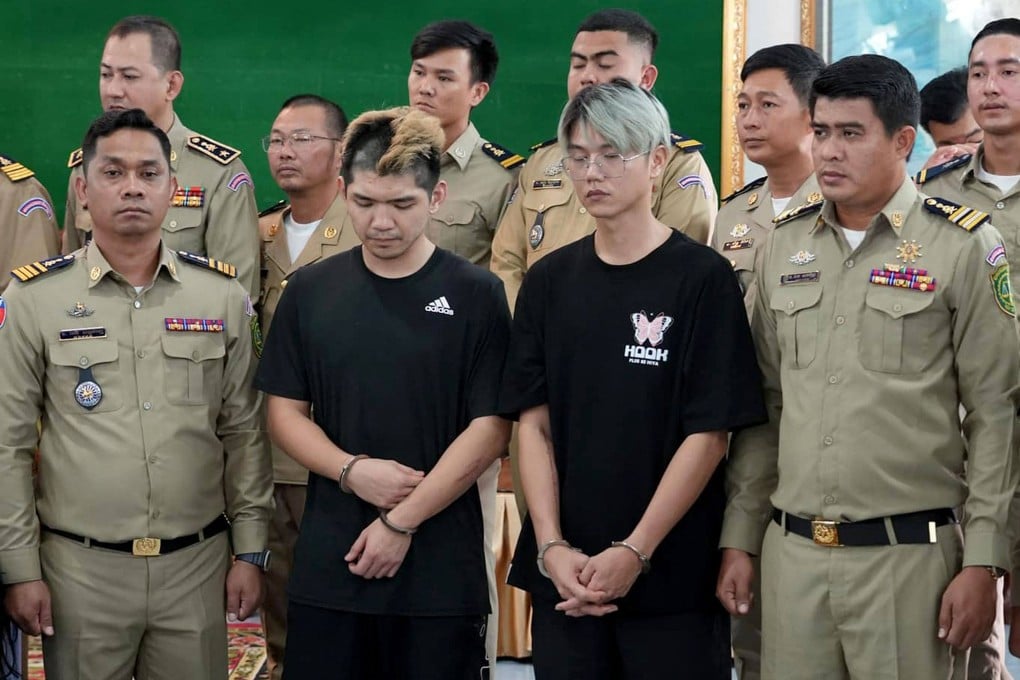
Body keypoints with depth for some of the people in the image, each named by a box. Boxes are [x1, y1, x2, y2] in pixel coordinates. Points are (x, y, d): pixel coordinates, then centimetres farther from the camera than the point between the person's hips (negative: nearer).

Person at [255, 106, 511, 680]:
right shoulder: (311, 291, 6)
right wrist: (353, 471, -10)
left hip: (441, 568, -2)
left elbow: (490, 428, -6)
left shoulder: (476, 295, -3)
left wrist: (403, 523, -11)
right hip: (328, 566, 2)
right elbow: (285, 412, 8)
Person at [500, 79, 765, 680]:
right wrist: (552, 546, -7)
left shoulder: (703, 277, -6)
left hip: (672, 578, -3)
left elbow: (709, 434, -9)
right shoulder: (550, 281, 7)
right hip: (563, 576, 4)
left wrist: (634, 552, -13)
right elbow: (534, 423, 5)